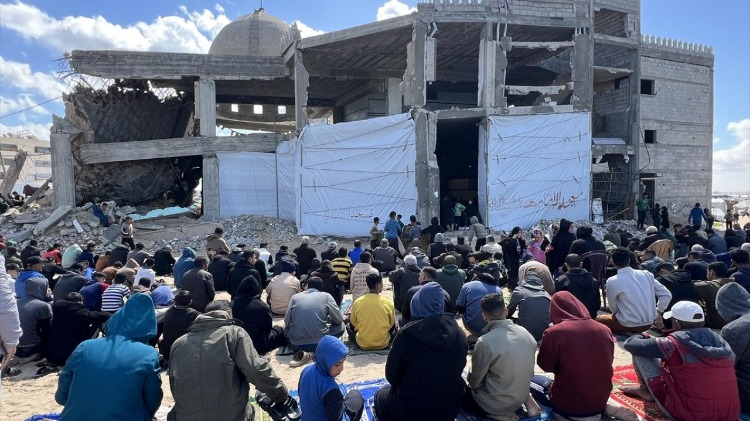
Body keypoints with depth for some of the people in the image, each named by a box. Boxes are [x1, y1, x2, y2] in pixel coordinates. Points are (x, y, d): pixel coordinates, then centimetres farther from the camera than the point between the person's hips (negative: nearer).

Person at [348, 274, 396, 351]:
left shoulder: (357, 302, -10)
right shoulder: (388, 303, -11)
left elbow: (352, 327, 3)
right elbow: (392, 327, 2)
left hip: (362, 344, 0)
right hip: (383, 344, 0)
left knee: (348, 327, 26)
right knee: (395, 328, 28)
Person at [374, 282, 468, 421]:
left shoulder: (406, 334, -21)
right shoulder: (459, 334, -9)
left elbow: (391, 376, -8)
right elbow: (457, 372, 6)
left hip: (410, 410, -4)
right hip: (450, 408, 4)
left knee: (381, 396, 28)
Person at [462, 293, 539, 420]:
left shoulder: (485, 342, -27)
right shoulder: (525, 333, -8)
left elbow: (474, 382, -14)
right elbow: (528, 371, 6)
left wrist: (470, 375, 9)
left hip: (495, 404, -6)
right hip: (521, 396, 6)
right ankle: (527, 401, 13)